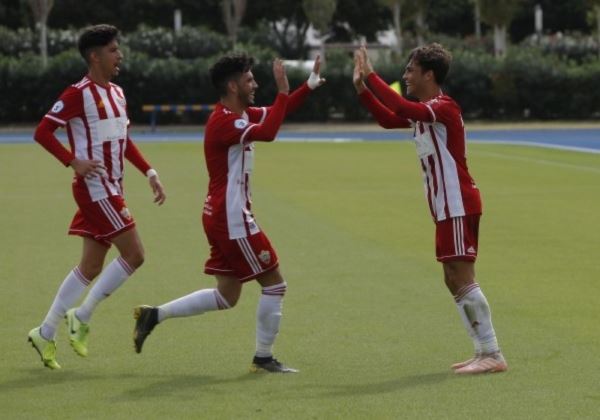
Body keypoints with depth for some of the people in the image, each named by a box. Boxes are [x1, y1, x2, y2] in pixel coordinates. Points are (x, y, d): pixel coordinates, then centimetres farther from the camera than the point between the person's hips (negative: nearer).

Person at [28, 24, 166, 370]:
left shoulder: (117, 94, 14)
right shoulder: (79, 94, -12)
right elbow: (43, 131, -15)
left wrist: (150, 173, 15)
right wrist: (74, 162, -24)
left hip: (112, 190, 9)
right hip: (95, 189, -9)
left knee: (92, 267, 10)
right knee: (134, 254, -11)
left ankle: (46, 334, 16)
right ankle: (82, 317, 1)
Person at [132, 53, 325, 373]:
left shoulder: (240, 115, 12)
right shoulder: (223, 122, -20)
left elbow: (279, 112, 21)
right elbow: (267, 132, -34)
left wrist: (310, 85, 9)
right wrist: (283, 91, -27)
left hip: (224, 218, 10)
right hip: (232, 219, -10)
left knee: (226, 297, 14)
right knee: (274, 283, -1)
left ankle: (154, 314, 14)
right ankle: (263, 358, 8)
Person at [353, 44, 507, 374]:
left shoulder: (444, 107, -15)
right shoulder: (423, 111, 15)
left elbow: (404, 109, -32)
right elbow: (388, 119, 27)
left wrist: (371, 76, -26)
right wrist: (361, 87, 15)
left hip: (457, 206, -10)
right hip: (447, 209, 10)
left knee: (462, 279, -12)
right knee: (454, 281, 11)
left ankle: (492, 355, -11)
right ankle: (484, 352, 14)